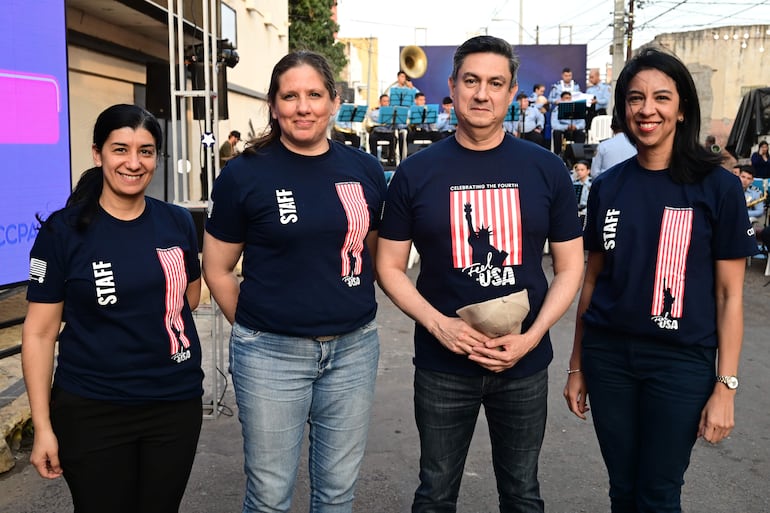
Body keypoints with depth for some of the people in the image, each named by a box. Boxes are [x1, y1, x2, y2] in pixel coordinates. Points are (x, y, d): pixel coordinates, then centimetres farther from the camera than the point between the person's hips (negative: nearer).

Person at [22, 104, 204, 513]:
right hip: (92, 410, -3)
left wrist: (153, 325, 2)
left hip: (177, 402, 3)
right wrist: (43, 427, -9)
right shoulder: (63, 230, -9)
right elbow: (39, 332, -7)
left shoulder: (178, 222, 1)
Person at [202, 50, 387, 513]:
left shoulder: (365, 170, 3)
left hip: (354, 349, 3)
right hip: (272, 354, -2)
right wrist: (256, 328, 2)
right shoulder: (245, 175, -6)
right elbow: (218, 270, 2)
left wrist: (354, 315, 8)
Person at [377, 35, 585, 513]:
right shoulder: (416, 173, -4)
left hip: (525, 365, 1)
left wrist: (531, 337, -12)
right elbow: (390, 267, 0)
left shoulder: (547, 170, -1)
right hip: (442, 366, -1)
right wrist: (439, 324, -15)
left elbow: (569, 268, 1)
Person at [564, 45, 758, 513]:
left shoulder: (718, 186, -6)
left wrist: (726, 386, -9)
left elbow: (729, 294, -5)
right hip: (608, 355, 3)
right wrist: (577, 366, 10)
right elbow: (593, 278, 8)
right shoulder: (607, 186, 3)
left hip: (682, 362, -3)